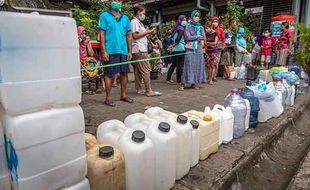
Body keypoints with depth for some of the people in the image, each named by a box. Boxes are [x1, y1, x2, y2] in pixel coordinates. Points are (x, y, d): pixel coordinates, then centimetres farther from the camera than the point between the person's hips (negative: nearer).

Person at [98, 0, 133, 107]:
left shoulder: (125, 18, 15)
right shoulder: (104, 16, 3)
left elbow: (129, 36, 14)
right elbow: (102, 35, -3)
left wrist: (129, 51, 8)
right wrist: (104, 51, -11)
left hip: (123, 51, 5)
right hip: (110, 51, -4)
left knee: (124, 73, 8)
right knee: (109, 74, 0)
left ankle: (123, 95, 22)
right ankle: (108, 98, 9)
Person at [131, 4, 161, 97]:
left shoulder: (138, 22, 22)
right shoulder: (134, 21, -6)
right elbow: (135, 35, -14)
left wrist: (148, 33, 10)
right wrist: (147, 32, -11)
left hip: (141, 49, 10)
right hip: (139, 50, -10)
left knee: (138, 70, 9)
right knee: (146, 70, -11)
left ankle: (139, 89, 13)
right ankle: (149, 91, -10)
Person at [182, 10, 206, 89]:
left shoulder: (201, 27, 15)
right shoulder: (188, 26, 3)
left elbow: (204, 37, 4)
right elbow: (188, 37, -8)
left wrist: (193, 37, -5)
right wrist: (197, 36, 0)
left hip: (198, 48, 4)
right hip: (190, 48, -4)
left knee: (198, 64, 0)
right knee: (190, 64, -6)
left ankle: (195, 82, 4)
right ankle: (191, 82, -4)